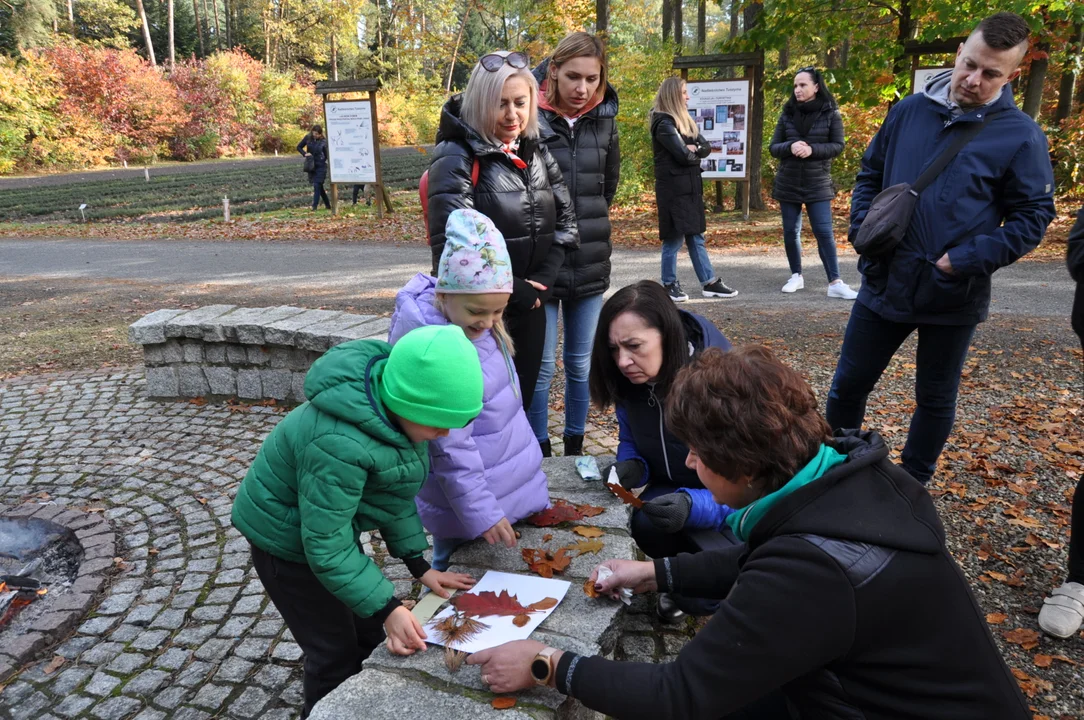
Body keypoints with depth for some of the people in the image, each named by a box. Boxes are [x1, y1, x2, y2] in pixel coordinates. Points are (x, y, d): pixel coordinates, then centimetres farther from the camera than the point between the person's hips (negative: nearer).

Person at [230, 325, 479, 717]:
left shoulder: (392, 406, -15)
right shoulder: (340, 444, -40)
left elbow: (396, 491, -4)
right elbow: (326, 546, -31)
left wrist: (420, 566, -5)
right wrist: (386, 608, -28)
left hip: (329, 522, 7)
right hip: (287, 535, -7)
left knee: (367, 634, 17)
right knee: (336, 652, 3)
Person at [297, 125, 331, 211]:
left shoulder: (324, 141, -7)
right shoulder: (308, 138, -1)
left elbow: (327, 155, -1)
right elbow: (299, 147, 9)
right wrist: (304, 153, -7)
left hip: (321, 166, -4)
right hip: (311, 165, 4)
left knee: (317, 185, -11)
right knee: (319, 186, 10)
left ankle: (315, 206, -8)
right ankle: (327, 205, 21)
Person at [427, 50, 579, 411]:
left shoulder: (537, 152, 8)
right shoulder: (457, 157, -12)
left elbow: (566, 220, 9)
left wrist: (542, 281, -5)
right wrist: (511, 290, -16)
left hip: (529, 307, 6)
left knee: (522, 399, 16)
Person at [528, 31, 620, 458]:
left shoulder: (604, 121, 5)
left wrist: (590, 228, 15)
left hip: (590, 263, 4)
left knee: (582, 363, 12)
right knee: (541, 367, 3)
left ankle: (575, 448, 27)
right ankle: (541, 453, 19)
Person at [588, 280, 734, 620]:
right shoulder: (633, 379, -11)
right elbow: (632, 441, 6)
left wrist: (693, 506, -44)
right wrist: (631, 466, -18)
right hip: (675, 490, 5)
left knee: (702, 593, -26)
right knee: (648, 525, -29)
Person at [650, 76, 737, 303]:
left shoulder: (685, 121, 16)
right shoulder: (664, 124, -12)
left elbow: (706, 147, 9)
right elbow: (683, 155, -20)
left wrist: (693, 149, -10)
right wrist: (695, 152, 0)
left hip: (690, 186, 9)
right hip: (673, 188, -9)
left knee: (696, 236, 11)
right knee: (675, 237, -2)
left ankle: (709, 283, 14)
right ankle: (670, 285, 9)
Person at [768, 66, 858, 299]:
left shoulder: (831, 114, -1)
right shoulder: (787, 114, 5)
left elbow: (838, 145, -3)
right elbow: (773, 147, 4)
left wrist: (812, 150, -20)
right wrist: (790, 147, -17)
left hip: (818, 185, -3)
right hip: (787, 184, 3)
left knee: (824, 232, -7)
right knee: (790, 232, 8)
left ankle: (835, 283, -5)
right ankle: (796, 276, 23)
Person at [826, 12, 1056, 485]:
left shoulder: (1021, 137, -8)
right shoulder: (908, 111, 2)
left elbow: (1033, 216, -5)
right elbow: (869, 175, 12)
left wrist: (968, 259, -16)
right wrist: (863, 230, -4)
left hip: (954, 295, -2)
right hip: (885, 282, 3)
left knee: (935, 399, 13)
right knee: (849, 383, 11)